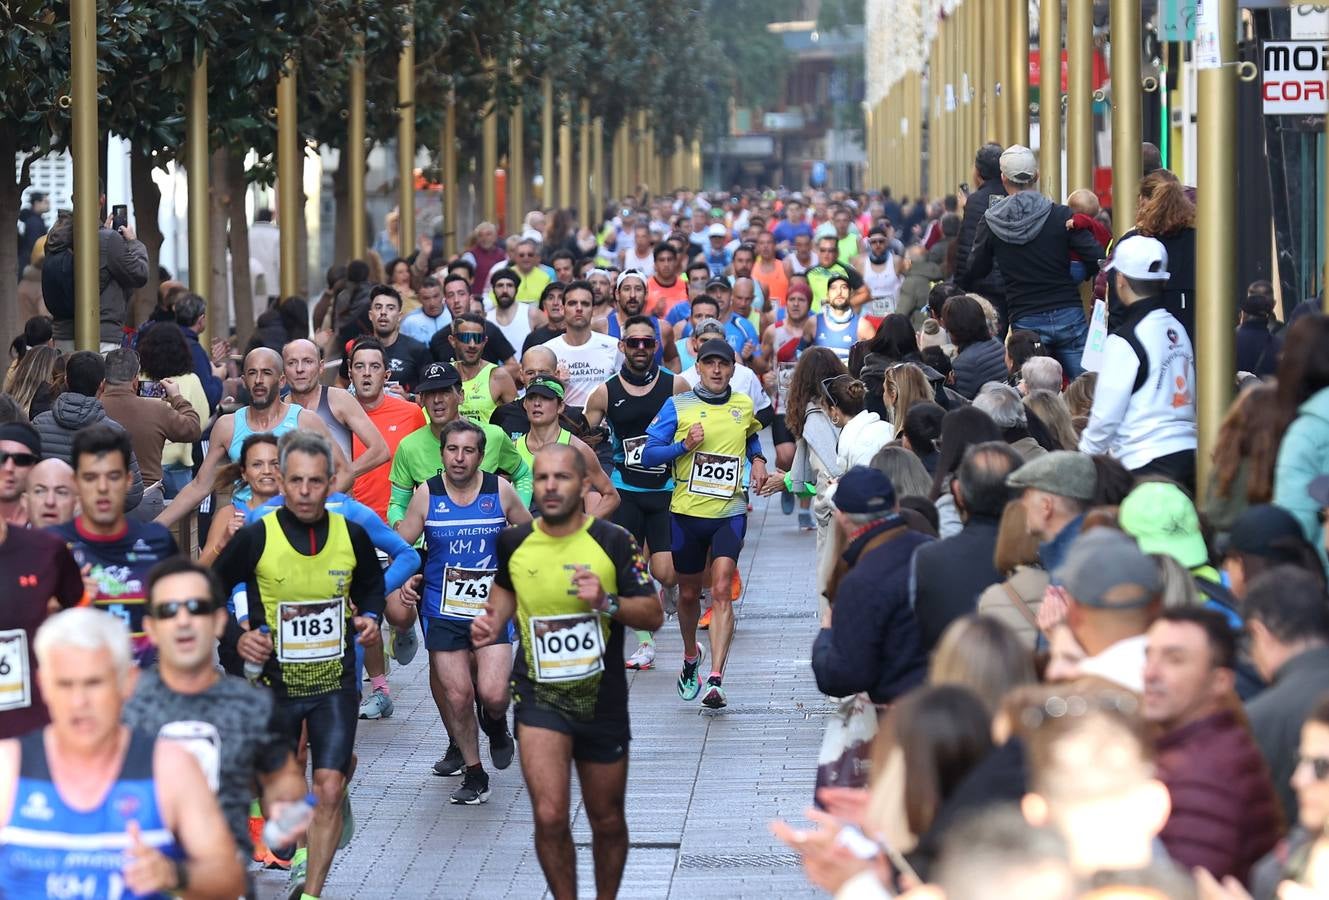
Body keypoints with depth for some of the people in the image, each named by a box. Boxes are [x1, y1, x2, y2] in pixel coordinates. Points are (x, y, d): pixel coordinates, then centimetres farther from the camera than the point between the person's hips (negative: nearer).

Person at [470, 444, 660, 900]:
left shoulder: (614, 541, -8)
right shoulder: (513, 542, -1)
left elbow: (654, 615, -6)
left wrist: (607, 602, -23)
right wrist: (494, 621, 2)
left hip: (602, 700, 0)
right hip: (538, 695, 0)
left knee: (607, 822, 12)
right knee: (549, 816, -16)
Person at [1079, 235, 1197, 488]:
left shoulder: (1124, 341, -11)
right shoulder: (1177, 328, 11)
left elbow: (1106, 416, -10)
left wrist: (1084, 456, 6)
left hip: (1147, 463, -7)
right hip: (1189, 451, 7)